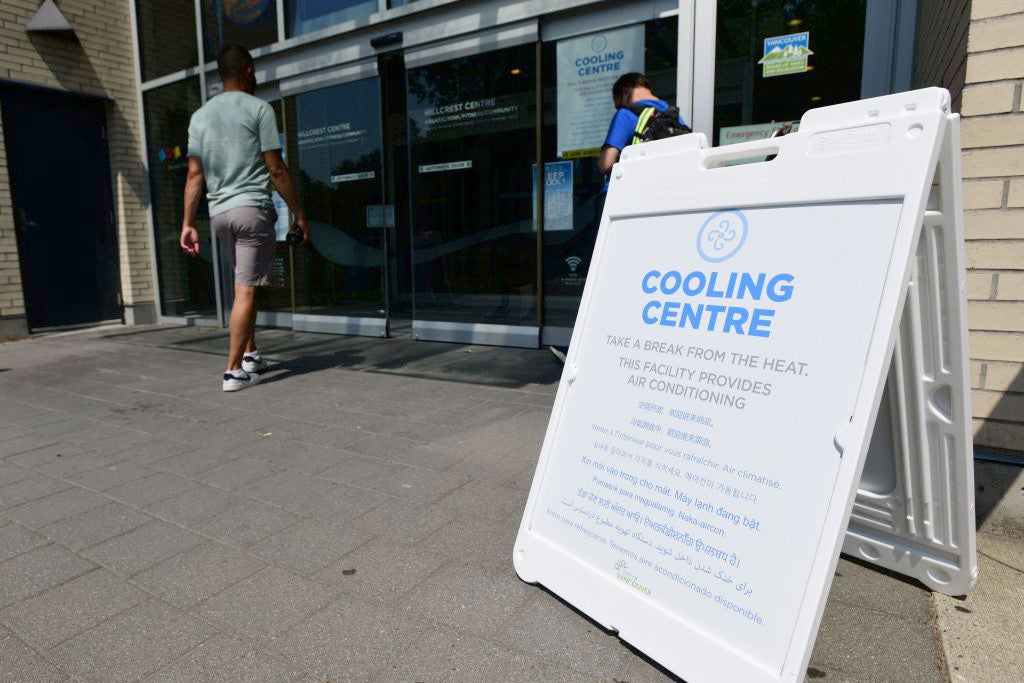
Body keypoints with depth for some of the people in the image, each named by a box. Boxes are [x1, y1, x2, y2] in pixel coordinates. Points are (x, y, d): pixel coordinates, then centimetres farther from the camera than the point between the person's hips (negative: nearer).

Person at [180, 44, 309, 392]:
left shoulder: (200, 116, 14)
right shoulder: (259, 109, -2)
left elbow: (195, 175, 8)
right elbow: (276, 170, -7)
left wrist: (188, 223, 8)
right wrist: (299, 213, -1)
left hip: (219, 213, 6)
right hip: (252, 209, -6)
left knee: (244, 285, 19)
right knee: (246, 290, -5)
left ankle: (251, 354, 25)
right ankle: (234, 370, -5)